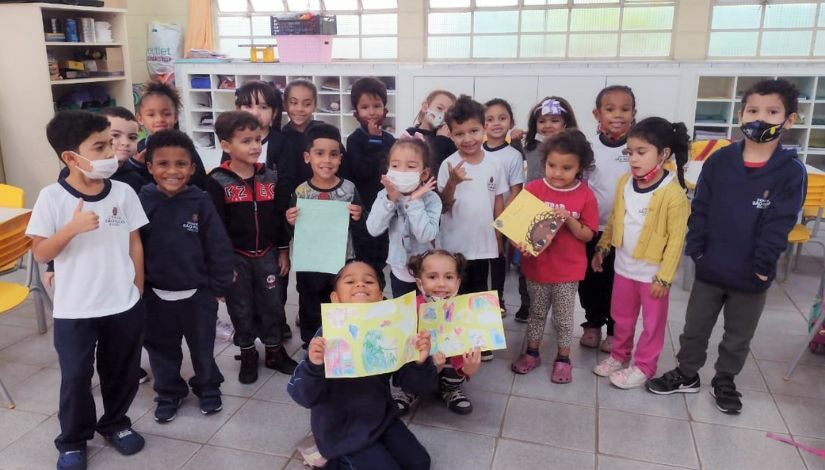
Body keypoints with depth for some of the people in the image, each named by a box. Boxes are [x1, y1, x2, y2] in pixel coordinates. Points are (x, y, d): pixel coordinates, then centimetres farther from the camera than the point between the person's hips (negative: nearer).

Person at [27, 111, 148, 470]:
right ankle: (72, 440, 31)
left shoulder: (123, 192, -5)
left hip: (124, 305, 3)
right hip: (74, 309, -2)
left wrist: (137, 290, 6)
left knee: (122, 371, 16)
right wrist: (72, 228, -26)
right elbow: (40, 253, -10)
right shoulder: (52, 197, -12)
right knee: (75, 377, 9)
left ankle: (115, 423, 40)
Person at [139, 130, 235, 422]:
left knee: (203, 346, 16)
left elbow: (219, 247, -8)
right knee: (162, 349, 17)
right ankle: (169, 393, 38)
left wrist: (219, 286, -5)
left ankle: (208, 388, 38)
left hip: (197, 291, -1)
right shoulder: (142, 201, -9)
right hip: (156, 294, 1)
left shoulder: (200, 202, -12)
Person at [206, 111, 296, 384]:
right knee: (241, 308, 11)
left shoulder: (270, 178, 0)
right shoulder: (218, 182, -12)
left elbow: (279, 217, 6)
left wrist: (283, 251, 7)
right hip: (236, 256, -3)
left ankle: (275, 351, 29)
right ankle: (247, 355, 28)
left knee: (272, 304, 12)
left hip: (267, 254, 3)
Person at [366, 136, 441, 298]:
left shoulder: (431, 199, -17)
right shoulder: (385, 195, -8)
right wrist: (390, 200, -26)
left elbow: (426, 235, -29)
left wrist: (415, 201, -29)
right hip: (399, 271, 3)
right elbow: (374, 230, -19)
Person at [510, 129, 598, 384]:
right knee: (536, 312, 19)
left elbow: (587, 235, -8)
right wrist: (521, 244, -22)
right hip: (536, 266, 1)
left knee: (564, 317, 14)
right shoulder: (533, 189, -9)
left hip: (567, 270, -1)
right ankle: (531, 352, 36)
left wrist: (569, 220, -25)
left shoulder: (585, 196, -10)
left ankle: (563, 358, 32)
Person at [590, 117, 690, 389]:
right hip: (624, 265, 6)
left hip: (652, 271, -6)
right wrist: (602, 248, 14)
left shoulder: (673, 193, -21)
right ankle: (619, 355, 40)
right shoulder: (624, 183, -2)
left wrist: (664, 277, -16)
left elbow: (676, 240, -18)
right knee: (621, 317, 21)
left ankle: (643, 367, 27)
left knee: (652, 322, 12)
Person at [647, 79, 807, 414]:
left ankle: (725, 382, 37)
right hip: (710, 268, 1)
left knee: (738, 337, 17)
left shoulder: (791, 171, -10)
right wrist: (695, 250, -8)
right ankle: (686, 374, 35)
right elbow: (700, 209, -2)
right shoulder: (719, 161, -4)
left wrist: (763, 265, -14)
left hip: (751, 276, -1)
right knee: (695, 328, 16)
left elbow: (779, 225, -12)